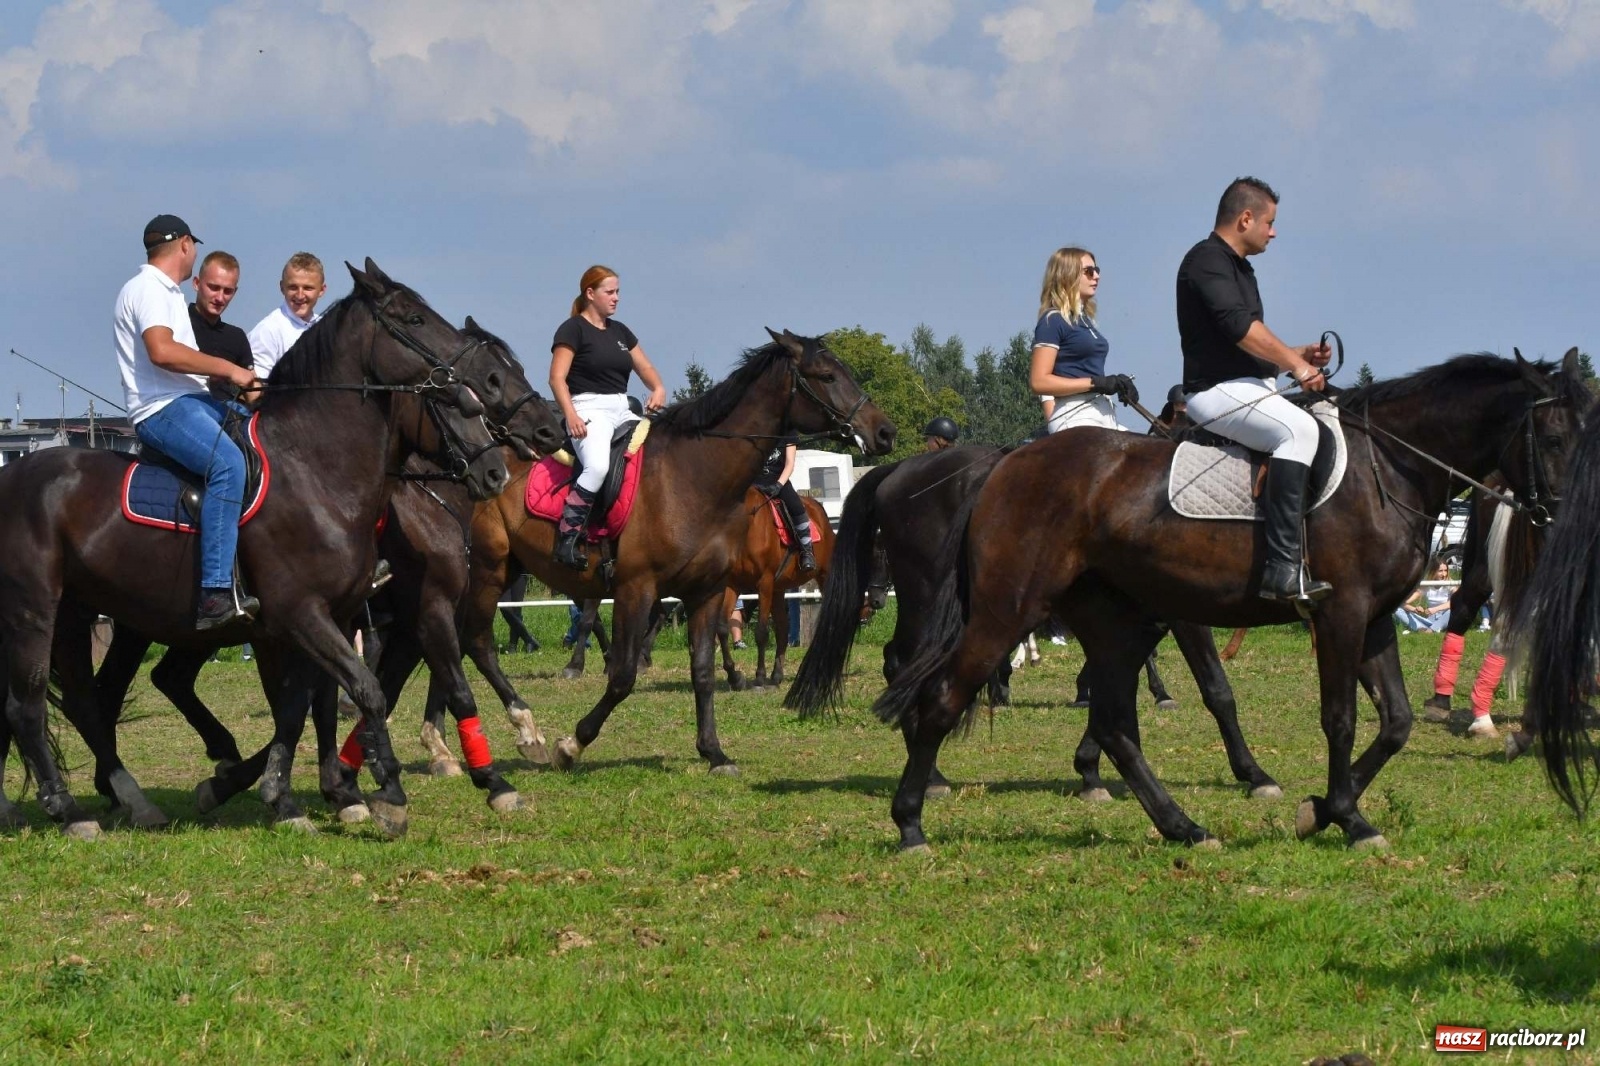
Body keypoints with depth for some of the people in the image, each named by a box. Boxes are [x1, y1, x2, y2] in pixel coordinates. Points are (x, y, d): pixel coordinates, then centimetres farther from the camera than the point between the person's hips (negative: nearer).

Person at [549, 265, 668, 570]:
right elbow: (557, 378, -9)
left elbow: (644, 367, 22)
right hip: (588, 410, -8)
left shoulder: (619, 331, 20)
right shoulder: (573, 330, -2)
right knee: (597, 466, -35)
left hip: (621, 410, 8)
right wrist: (570, 415, -23)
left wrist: (658, 389, -1)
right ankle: (567, 538, -30)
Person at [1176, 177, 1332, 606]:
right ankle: (1283, 567, -41)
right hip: (1216, 391, -11)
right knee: (1299, 429, -32)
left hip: (1246, 388, 11)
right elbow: (1240, 327, -22)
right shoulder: (1207, 261, -9)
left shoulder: (1236, 268, 23)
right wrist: (1295, 365, -19)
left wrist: (1299, 356, 16)